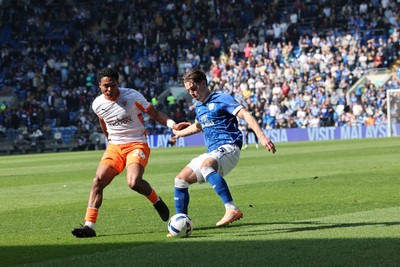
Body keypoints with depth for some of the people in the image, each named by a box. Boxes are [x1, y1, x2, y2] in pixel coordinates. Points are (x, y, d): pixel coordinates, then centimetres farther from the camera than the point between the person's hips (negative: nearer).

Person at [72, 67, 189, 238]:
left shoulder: (133, 96, -11)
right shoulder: (97, 104, 1)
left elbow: (155, 114, -5)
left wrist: (173, 125, -19)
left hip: (137, 145, -4)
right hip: (114, 147, 4)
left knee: (133, 182, -27)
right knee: (98, 179, -15)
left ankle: (156, 201, 5)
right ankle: (89, 225, -14)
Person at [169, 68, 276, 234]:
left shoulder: (221, 99, -6)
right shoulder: (199, 107, 19)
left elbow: (245, 115, -17)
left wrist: (261, 136, -30)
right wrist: (179, 133, 57)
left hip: (228, 148, -9)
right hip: (212, 153, 9)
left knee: (205, 166, -39)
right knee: (180, 180, 3)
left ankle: (232, 209, -49)